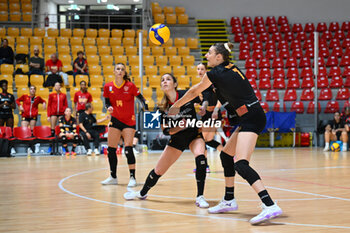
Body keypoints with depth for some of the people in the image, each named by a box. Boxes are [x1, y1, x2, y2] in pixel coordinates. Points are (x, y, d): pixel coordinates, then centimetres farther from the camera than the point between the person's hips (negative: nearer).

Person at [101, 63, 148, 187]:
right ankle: (113, 177, 19)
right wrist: (109, 107, -13)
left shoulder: (130, 86, -9)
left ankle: (132, 177, -4)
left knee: (128, 149, -13)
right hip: (115, 120, 4)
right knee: (111, 150, 5)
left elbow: (140, 97, -2)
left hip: (129, 121, -4)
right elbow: (107, 102, 9)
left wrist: (146, 107, -19)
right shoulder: (108, 87, 0)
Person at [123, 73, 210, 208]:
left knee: (201, 158, -33)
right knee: (158, 171, 6)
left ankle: (200, 197, -20)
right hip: (177, 138, 3)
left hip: (194, 135, -3)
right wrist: (180, 127, -22)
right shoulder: (163, 106, -9)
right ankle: (142, 193, 34)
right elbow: (165, 130, -6)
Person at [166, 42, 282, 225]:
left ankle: (270, 206, -34)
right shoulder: (231, 68, 15)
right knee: (226, 155, 21)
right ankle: (229, 201, 33)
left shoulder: (216, 73, -6)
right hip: (250, 119, 10)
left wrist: (176, 106, 24)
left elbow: (194, 92, 10)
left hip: (251, 118, -10)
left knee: (241, 164, -21)